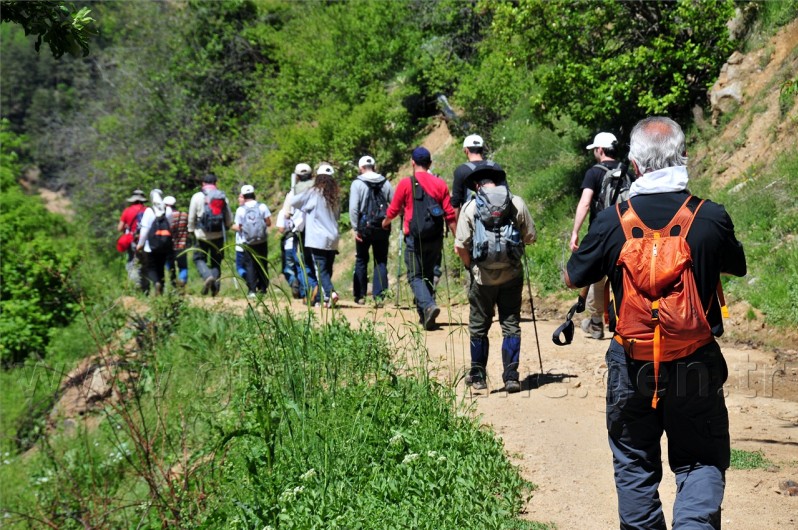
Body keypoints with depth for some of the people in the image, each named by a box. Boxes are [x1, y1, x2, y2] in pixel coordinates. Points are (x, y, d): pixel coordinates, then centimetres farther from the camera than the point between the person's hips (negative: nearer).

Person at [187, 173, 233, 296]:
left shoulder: (197, 197, -3)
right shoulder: (222, 197, 4)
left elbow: (191, 217, 0)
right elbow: (229, 219, 6)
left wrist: (191, 230, 14)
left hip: (202, 235, -3)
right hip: (219, 235, 3)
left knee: (199, 258, 9)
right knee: (216, 262, 12)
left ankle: (207, 276, -18)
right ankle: (215, 286, 2)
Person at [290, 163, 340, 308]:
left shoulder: (313, 193, -4)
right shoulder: (334, 196, 11)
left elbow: (293, 202, 4)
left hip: (318, 240, -5)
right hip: (332, 240, 5)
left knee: (320, 270, -8)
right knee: (327, 270, 10)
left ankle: (330, 292, -28)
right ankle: (319, 299, 10)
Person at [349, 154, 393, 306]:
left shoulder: (357, 183, -4)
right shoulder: (385, 183, 5)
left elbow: (353, 207, -11)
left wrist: (355, 228, -8)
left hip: (364, 226, -2)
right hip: (382, 226, 2)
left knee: (361, 261, 11)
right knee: (381, 262, 6)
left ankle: (360, 295, 14)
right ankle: (379, 295, -1)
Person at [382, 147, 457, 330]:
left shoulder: (406, 183, -5)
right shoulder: (440, 184, 3)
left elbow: (393, 210, 4)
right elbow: (449, 215, 1)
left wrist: (385, 223, 25)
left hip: (415, 237, -3)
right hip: (435, 238, 4)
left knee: (415, 276, 1)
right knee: (428, 274, 16)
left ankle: (428, 305, -24)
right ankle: (424, 315, 17)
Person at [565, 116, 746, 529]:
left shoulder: (612, 222, -9)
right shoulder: (711, 217, -10)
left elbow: (572, 278, 6)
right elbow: (736, 267, 10)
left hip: (632, 366, 1)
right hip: (696, 367, -1)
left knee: (635, 465, 17)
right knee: (701, 462, 11)